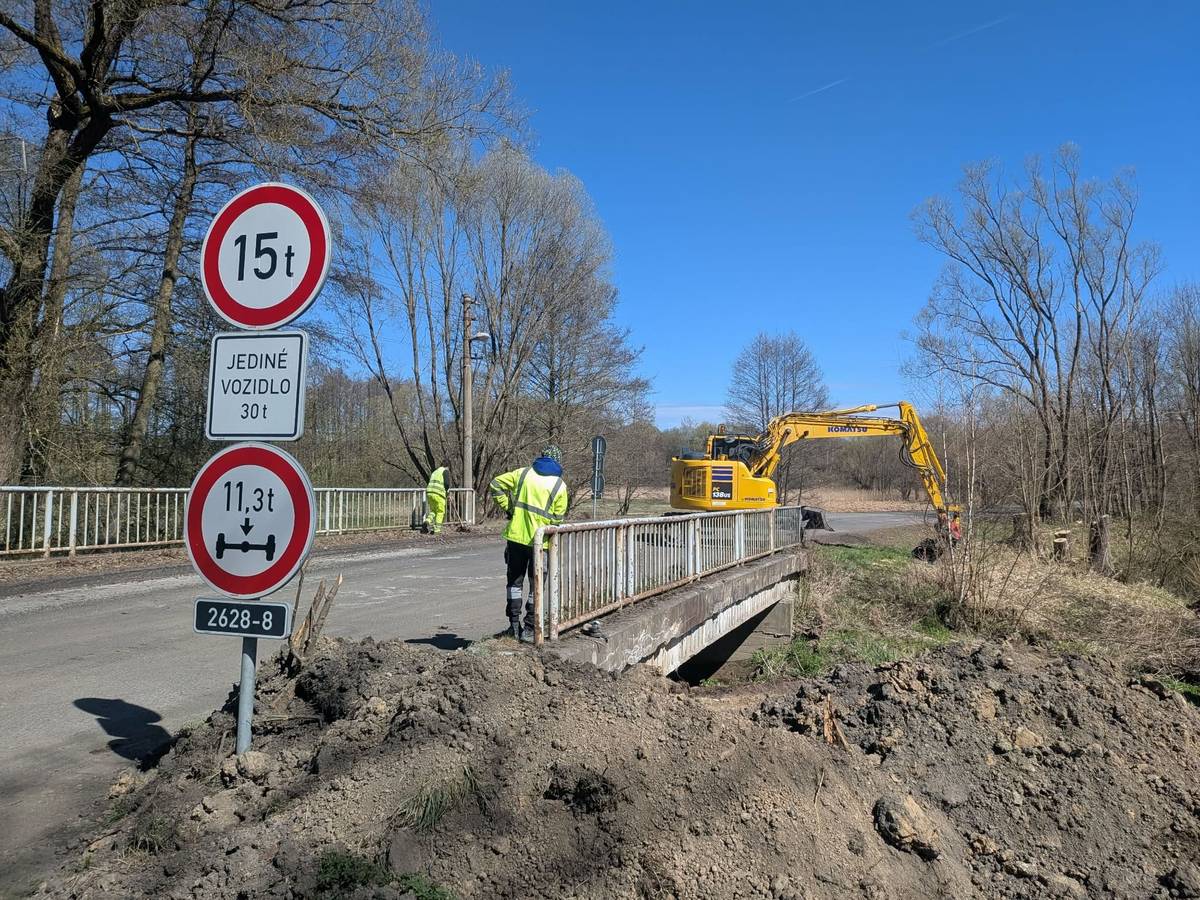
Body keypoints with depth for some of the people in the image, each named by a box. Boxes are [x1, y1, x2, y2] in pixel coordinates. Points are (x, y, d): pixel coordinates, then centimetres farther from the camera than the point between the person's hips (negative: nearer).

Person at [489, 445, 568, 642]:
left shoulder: (523, 473, 5)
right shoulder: (559, 485, -2)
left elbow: (496, 484, 4)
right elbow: (558, 517, -2)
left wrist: (507, 507, 8)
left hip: (516, 535, 2)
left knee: (514, 582, 15)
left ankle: (514, 624, 15)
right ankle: (529, 630, 9)